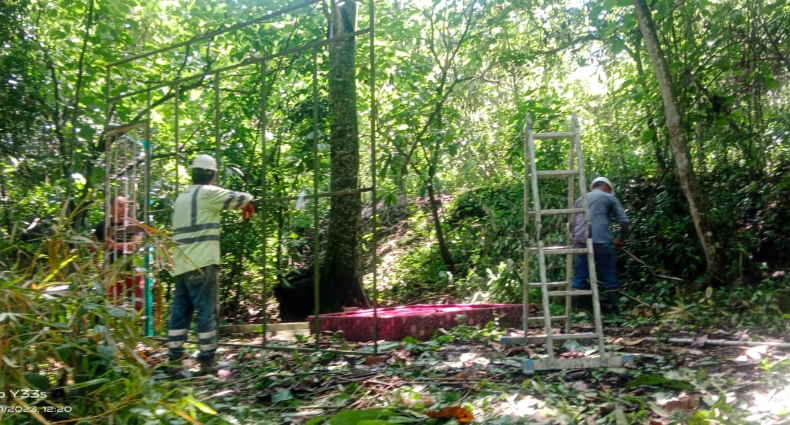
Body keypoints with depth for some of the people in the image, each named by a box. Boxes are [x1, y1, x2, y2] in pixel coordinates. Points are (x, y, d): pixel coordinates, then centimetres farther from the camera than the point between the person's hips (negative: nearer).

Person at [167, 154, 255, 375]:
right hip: (201, 264, -8)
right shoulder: (207, 193, -6)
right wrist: (248, 205, 16)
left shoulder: (183, 197, 18)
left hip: (182, 264, 8)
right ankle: (207, 360, -1)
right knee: (207, 311, -3)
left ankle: (175, 357, 12)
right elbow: (241, 198, -7)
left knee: (180, 310, 10)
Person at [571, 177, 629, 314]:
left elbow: (572, 223, 23)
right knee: (609, 276, 6)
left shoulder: (580, 199, 23)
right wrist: (621, 239, 17)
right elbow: (624, 221, 5)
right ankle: (615, 309, 8)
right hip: (600, 241, -3)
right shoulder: (609, 198, 11)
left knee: (579, 276, 6)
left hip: (580, 242, 4)